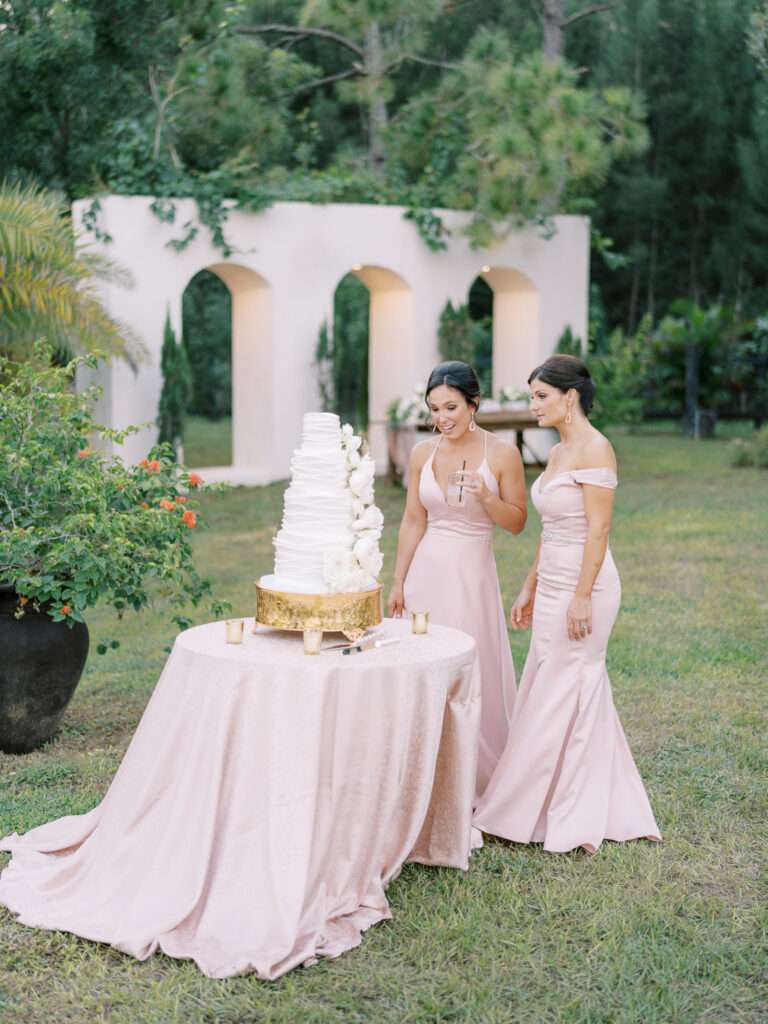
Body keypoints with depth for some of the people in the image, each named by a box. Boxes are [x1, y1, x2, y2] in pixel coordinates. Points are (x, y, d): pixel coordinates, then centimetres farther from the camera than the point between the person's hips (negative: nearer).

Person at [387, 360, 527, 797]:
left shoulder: (502, 453, -6)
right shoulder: (423, 453, 5)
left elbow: (517, 522, -1)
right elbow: (413, 521, 9)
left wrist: (485, 497, -19)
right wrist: (398, 582, 7)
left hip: (472, 576, -3)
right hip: (426, 572, 3)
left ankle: (478, 781, 16)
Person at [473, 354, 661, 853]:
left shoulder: (595, 449, -14)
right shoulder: (559, 451, 14)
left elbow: (599, 529, -18)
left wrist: (582, 596, -20)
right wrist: (530, 588, 19)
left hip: (583, 586, -9)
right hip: (553, 585, 9)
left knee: (560, 698, -1)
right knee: (578, 695, 13)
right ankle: (588, 812, 22)